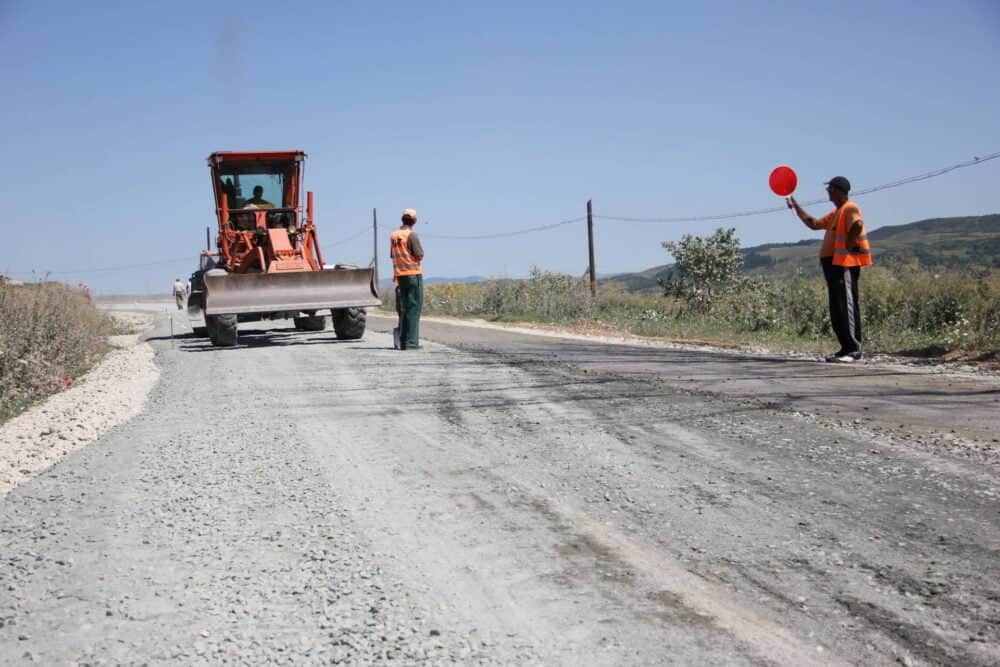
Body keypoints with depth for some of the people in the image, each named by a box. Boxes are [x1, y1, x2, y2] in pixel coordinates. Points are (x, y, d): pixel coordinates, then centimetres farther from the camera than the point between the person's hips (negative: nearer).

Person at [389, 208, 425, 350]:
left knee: (403, 309, 12)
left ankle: (403, 341, 11)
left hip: (399, 275, 6)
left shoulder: (393, 235, 9)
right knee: (413, 308, -4)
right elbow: (419, 255, -13)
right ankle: (411, 342, -8)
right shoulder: (411, 235, -12)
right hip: (413, 274, -6)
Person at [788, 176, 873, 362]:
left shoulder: (850, 209, -9)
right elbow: (813, 224, 26)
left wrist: (849, 244, -19)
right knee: (837, 309, 10)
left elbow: (858, 224, -28)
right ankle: (847, 348, 14)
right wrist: (795, 206, 25)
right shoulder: (835, 213, 21)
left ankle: (854, 350, -11)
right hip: (833, 264, 10)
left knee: (846, 307, -11)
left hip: (844, 264, -10)